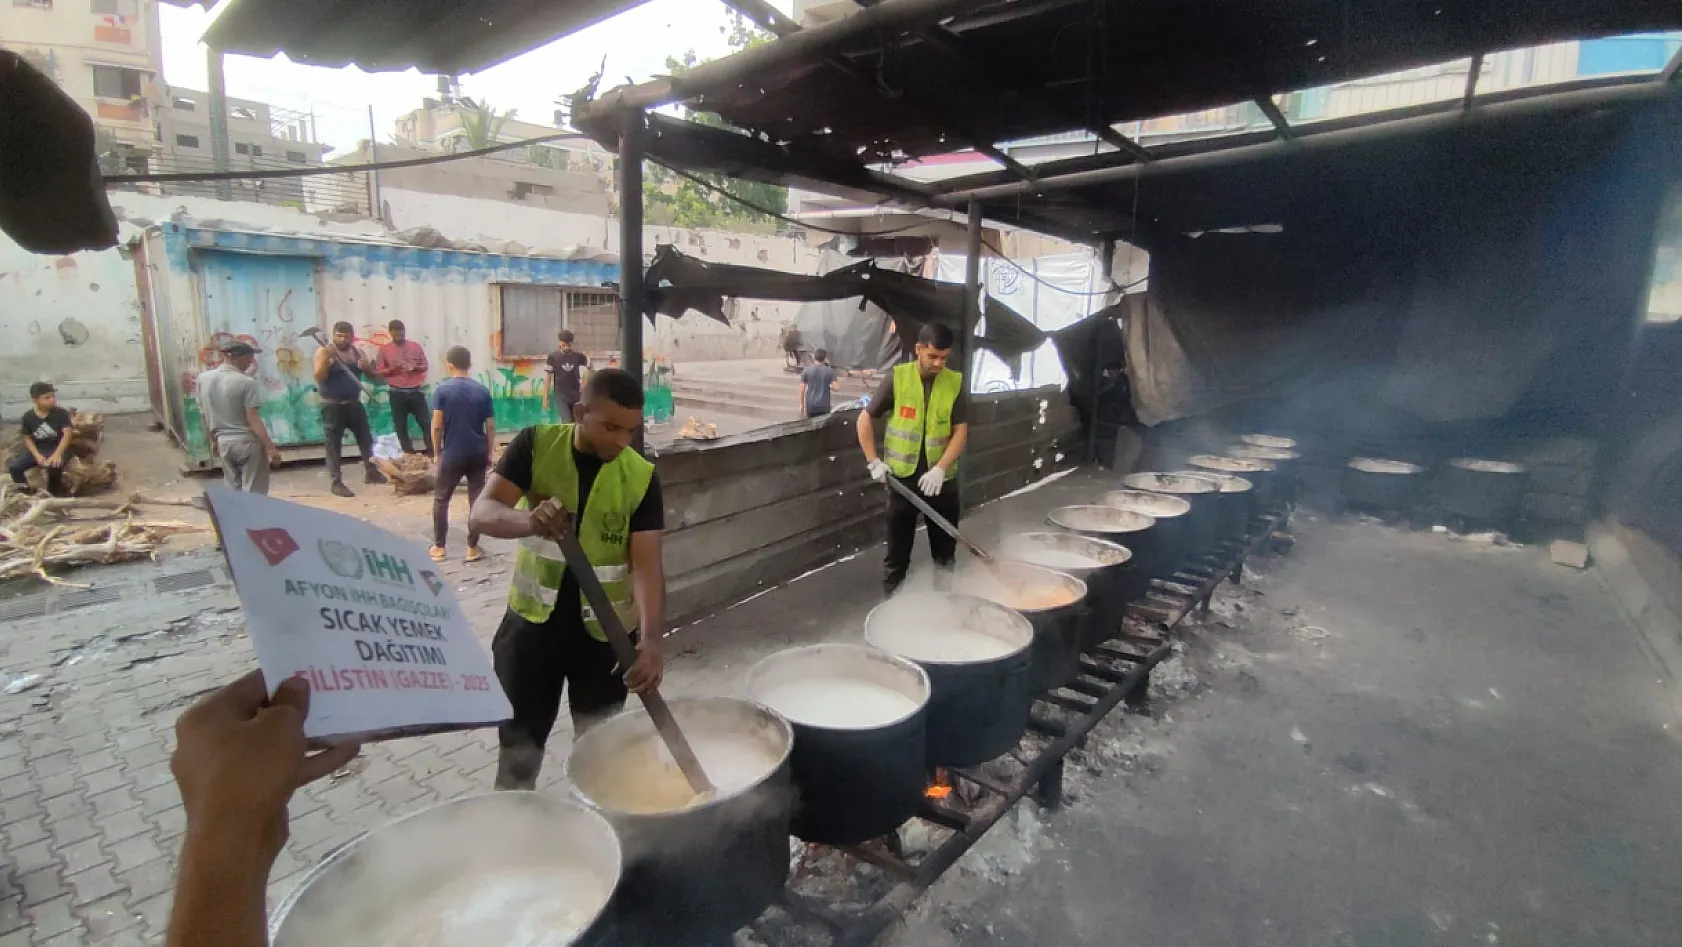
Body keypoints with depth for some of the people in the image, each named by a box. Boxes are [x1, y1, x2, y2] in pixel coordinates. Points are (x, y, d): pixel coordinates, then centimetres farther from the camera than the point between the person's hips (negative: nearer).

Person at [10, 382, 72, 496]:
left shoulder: (61, 413, -11)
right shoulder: (28, 416, -1)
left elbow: (67, 434, -20)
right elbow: (27, 438, 5)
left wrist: (57, 454, -33)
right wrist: (37, 455, -13)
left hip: (56, 448, -4)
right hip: (36, 449, 4)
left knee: (54, 467, -34)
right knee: (13, 467, -17)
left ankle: (53, 496, -9)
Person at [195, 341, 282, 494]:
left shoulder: (203, 378, 4)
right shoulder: (246, 382, -15)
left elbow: (204, 415, 11)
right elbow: (253, 419, -19)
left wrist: (213, 441, 22)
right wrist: (270, 447, -18)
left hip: (223, 442, 6)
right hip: (248, 442, -6)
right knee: (253, 492, 0)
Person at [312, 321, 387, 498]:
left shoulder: (358, 352, 7)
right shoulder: (324, 351, -6)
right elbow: (319, 378, -15)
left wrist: (366, 367, -14)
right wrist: (327, 359, -28)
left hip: (354, 403, 5)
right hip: (332, 405, -5)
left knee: (366, 439, 12)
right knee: (333, 445, -3)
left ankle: (371, 472, 27)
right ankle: (336, 482, 0)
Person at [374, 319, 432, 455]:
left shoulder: (416, 346, 6)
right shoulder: (384, 349, 2)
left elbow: (425, 366, 10)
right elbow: (378, 372, 2)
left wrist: (416, 367, -11)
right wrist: (392, 369, -16)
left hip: (416, 391, 1)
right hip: (397, 393, 0)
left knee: (426, 423, -1)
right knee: (401, 426, 2)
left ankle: (432, 452, 4)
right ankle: (409, 455, 8)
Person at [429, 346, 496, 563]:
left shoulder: (443, 390, -6)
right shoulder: (482, 390, 1)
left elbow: (437, 425, -9)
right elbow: (490, 426, 2)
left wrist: (436, 452, 2)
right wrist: (490, 453, 11)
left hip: (452, 454, -2)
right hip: (478, 454, 2)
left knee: (441, 499, 14)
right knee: (477, 500, 7)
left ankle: (439, 547, 18)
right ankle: (472, 548, 10)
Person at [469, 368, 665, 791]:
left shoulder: (642, 477, -14)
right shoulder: (535, 445, -11)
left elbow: (647, 564, -19)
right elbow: (481, 514, -18)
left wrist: (651, 639, -35)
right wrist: (529, 520, -41)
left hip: (605, 630, 0)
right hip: (532, 622, 1)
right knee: (517, 749, 14)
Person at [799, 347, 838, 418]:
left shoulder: (807, 371, -2)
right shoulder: (830, 371, -4)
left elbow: (802, 389, -1)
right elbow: (834, 387, -9)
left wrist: (801, 405, 7)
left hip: (811, 405, 1)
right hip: (824, 405, -1)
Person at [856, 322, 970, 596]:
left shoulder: (955, 383, -3)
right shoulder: (897, 378, -7)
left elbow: (961, 431, -5)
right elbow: (865, 419, -1)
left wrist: (940, 468, -17)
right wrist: (874, 461, -8)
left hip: (940, 477, 1)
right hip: (902, 476, -1)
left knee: (945, 551, 14)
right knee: (897, 548, 10)